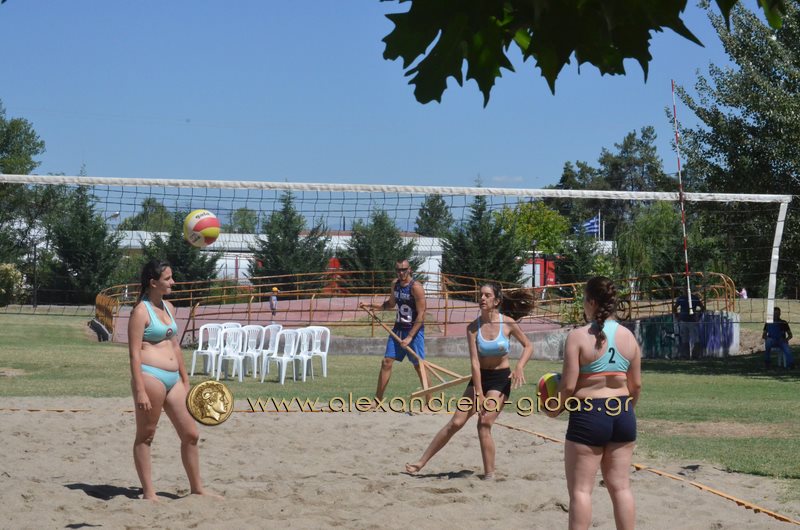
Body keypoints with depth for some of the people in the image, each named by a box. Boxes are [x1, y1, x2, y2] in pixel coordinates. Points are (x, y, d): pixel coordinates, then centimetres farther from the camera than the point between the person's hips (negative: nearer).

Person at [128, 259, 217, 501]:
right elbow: (134, 353, -14)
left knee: (190, 434, 9)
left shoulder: (168, 307, 15)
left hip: (172, 379, 8)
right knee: (145, 436, 2)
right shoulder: (141, 311, -9)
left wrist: (185, 380, 21)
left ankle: (197, 488, 20)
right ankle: (148, 492, 7)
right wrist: (140, 391, -20)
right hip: (150, 377, -8)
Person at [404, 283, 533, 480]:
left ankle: (489, 474, -5)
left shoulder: (508, 324, -12)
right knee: (456, 422, 0)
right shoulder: (473, 328, -9)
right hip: (480, 377, 2)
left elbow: (528, 346, 1)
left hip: (501, 378, -2)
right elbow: (474, 362, -13)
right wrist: (479, 393, -19)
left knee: (484, 423, -16)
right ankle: (421, 462, 9)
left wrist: (519, 367, -17)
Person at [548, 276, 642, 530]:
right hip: (622, 415, 5)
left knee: (580, 489, 2)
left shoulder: (578, 336, -12)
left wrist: (554, 409, 6)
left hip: (588, 416, -5)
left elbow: (568, 386, -12)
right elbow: (636, 385, 8)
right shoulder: (628, 336, 4)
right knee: (620, 487, 11)